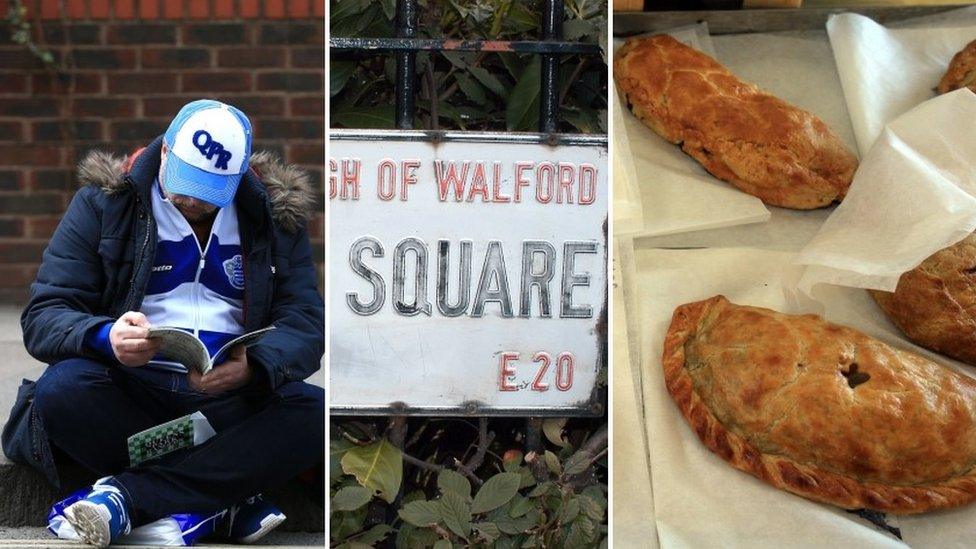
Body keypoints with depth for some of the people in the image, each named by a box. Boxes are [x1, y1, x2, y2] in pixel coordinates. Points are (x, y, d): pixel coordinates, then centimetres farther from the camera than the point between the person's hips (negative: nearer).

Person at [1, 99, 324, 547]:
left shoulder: (275, 214, 9)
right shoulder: (104, 203, 3)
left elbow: (305, 322, 1)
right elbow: (42, 317, -2)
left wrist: (254, 367, -23)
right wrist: (106, 338, -26)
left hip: (231, 398, 2)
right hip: (130, 390, -1)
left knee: (317, 410, -29)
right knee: (59, 390, -33)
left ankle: (126, 497, -29)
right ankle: (223, 494, -27)